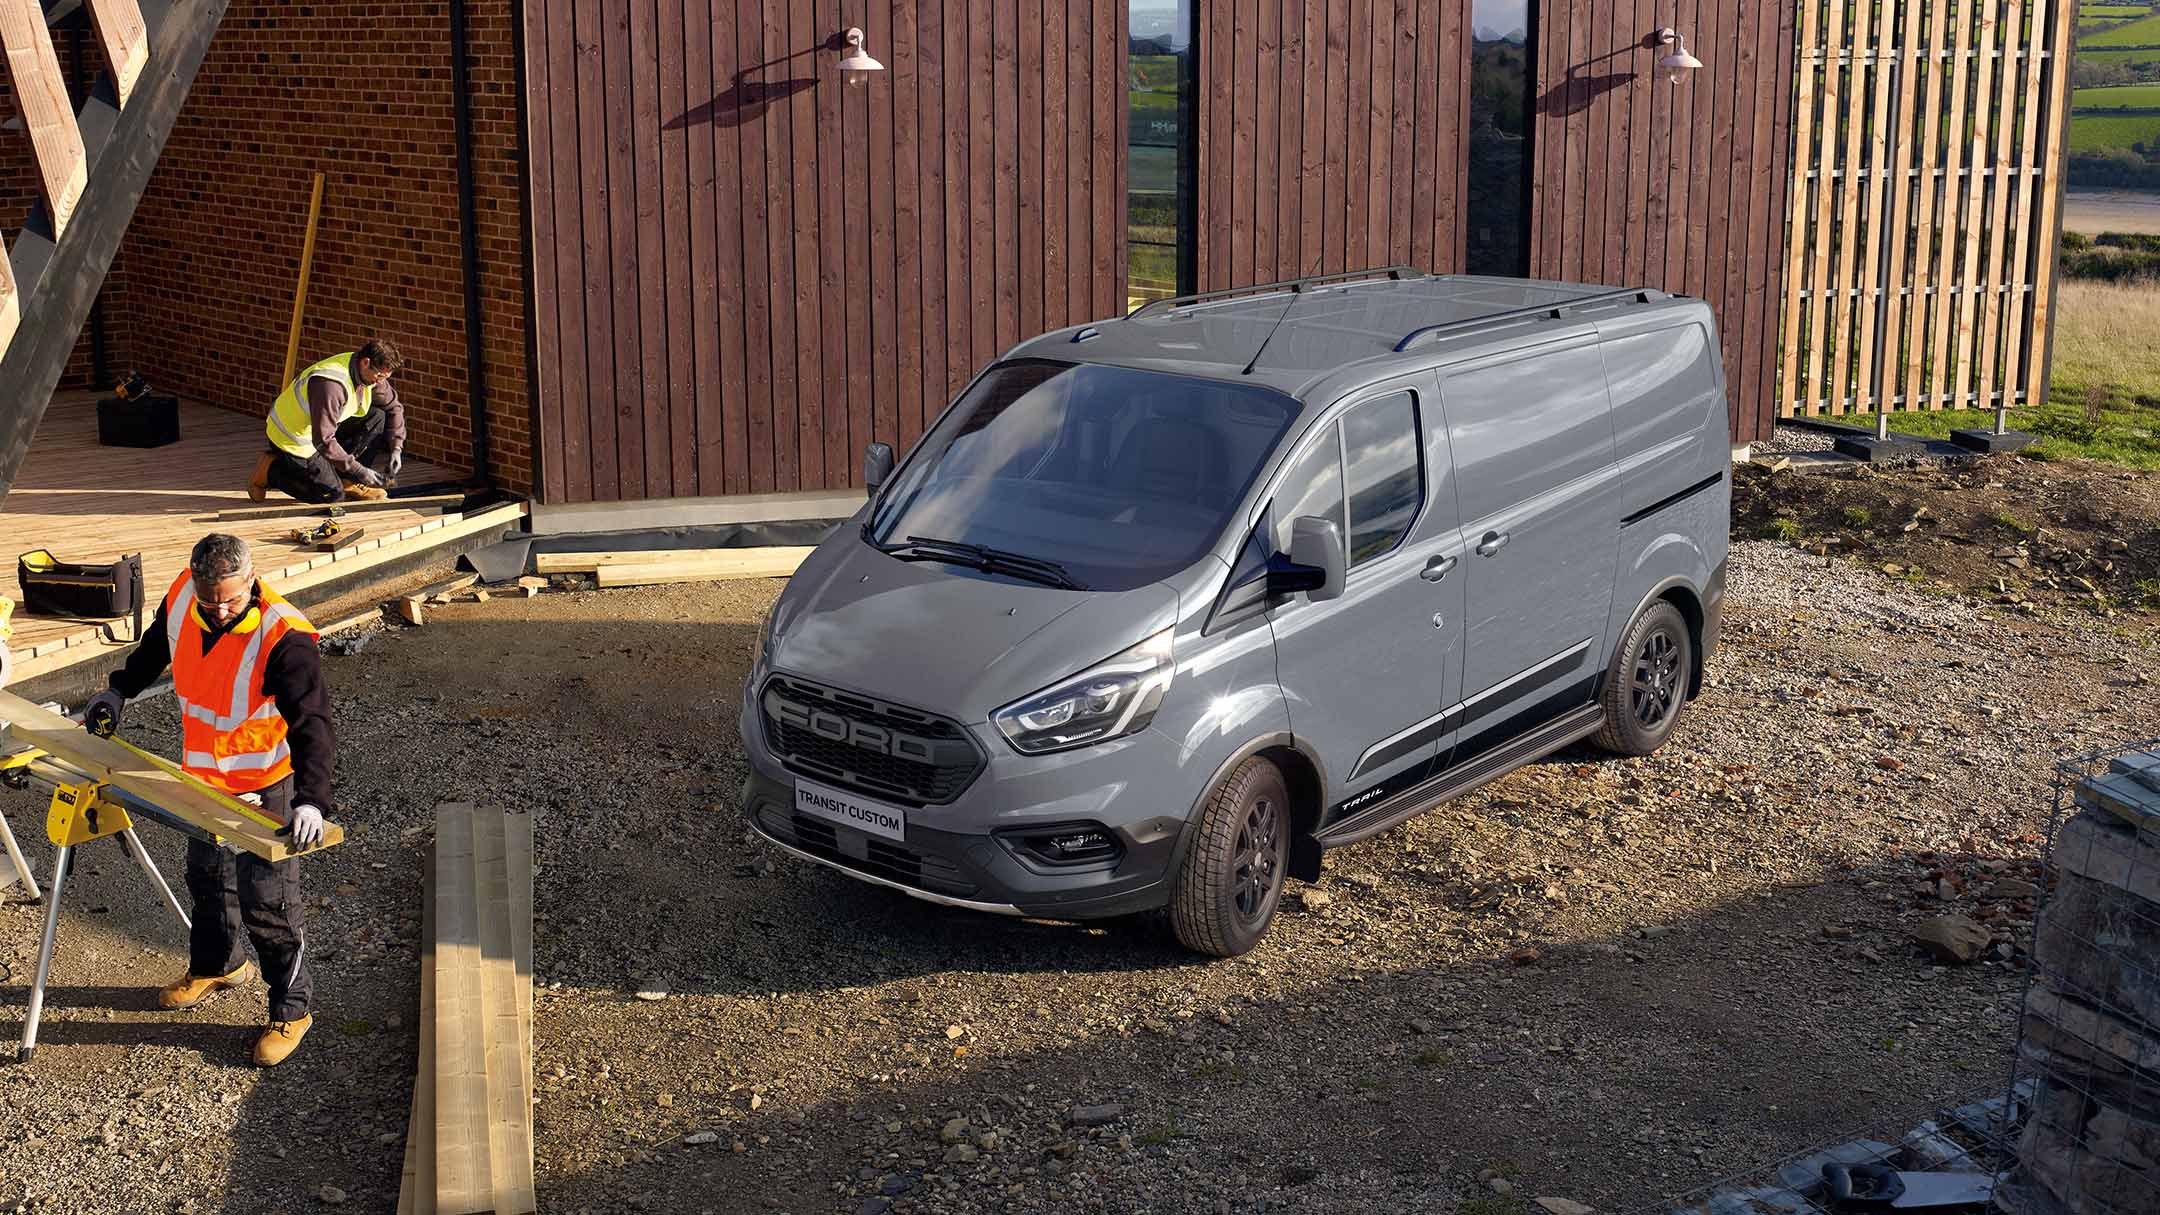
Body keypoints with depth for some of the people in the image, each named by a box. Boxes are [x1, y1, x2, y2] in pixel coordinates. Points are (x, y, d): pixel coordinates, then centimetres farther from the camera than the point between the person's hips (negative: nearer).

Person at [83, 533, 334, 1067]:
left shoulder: (282, 637, -33)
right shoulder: (182, 596, -13)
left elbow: (311, 723, -39)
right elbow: (157, 644, 13)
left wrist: (311, 799, -50)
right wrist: (119, 689, 12)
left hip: (264, 787, -7)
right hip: (201, 775, 7)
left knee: (266, 905, 0)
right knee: (207, 879, 26)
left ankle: (292, 1009, 18)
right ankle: (215, 966, 51)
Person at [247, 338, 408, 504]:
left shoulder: (371, 374, -9)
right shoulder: (332, 384, -36)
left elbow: (394, 407, 8)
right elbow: (323, 440, -35)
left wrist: (396, 448, -3)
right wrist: (358, 471, -31)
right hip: (292, 438, -8)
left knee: (377, 417, -7)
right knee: (333, 495, -8)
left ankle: (347, 481, 2)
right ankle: (270, 470, 7)